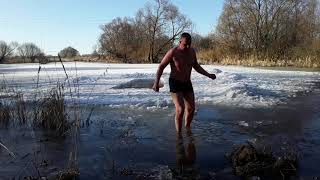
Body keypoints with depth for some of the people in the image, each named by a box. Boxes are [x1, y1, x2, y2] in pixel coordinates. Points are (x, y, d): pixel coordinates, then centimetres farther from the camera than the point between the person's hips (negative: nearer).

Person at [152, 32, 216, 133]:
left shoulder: (192, 51, -1)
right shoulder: (173, 52, -18)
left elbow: (196, 67, 13)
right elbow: (161, 66, -12)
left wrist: (208, 75, 3)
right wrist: (156, 82, -21)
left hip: (187, 83, 6)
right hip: (175, 83, -5)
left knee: (191, 109, 6)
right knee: (180, 109, -16)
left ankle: (187, 129, 28)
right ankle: (178, 132, 1)